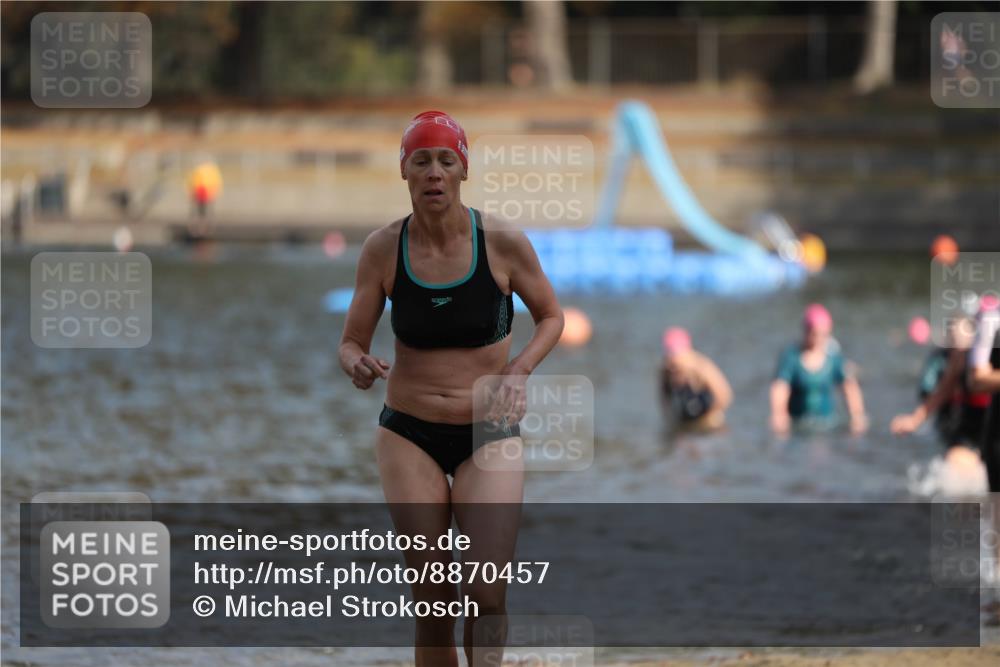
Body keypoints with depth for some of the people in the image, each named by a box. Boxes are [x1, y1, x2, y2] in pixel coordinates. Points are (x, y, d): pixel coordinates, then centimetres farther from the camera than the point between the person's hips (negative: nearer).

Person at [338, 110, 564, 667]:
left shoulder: (502, 243, -8)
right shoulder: (384, 249, -4)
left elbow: (551, 316, 8)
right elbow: (352, 342, 3)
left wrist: (519, 371, -11)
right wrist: (358, 364, -20)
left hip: (490, 434, -1)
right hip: (409, 433, 1)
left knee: (487, 594, -15)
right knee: (433, 601, -1)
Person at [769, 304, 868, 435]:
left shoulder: (833, 356, -3)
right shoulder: (791, 356, -10)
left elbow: (849, 385, -10)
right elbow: (779, 387, -21)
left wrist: (857, 415, -26)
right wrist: (778, 413, -39)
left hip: (827, 424, 1)